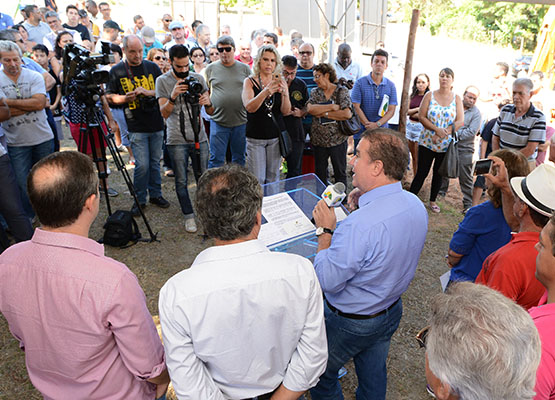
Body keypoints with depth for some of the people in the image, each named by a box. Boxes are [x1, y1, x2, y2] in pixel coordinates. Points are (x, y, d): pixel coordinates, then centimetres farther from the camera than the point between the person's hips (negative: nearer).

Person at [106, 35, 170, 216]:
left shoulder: (152, 67, 7)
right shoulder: (117, 71, 2)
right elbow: (110, 96, 5)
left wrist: (149, 92, -11)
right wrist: (125, 98, -14)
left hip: (156, 124, 3)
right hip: (136, 127, -3)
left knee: (155, 162, 11)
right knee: (142, 165, -6)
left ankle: (155, 194, 26)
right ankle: (139, 199, 10)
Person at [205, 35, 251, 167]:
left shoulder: (244, 68, 7)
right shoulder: (210, 69, 6)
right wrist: (208, 107, -4)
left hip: (241, 122, 1)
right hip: (218, 122, -1)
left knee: (239, 159, 11)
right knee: (216, 159, 1)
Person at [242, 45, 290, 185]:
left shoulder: (280, 81, 3)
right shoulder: (250, 81, -3)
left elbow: (285, 111, -5)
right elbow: (249, 107, -19)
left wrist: (285, 93, -25)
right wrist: (266, 91, -35)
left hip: (276, 136, 2)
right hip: (255, 137, -2)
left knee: (273, 177, 10)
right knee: (257, 180, -1)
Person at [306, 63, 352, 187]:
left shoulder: (342, 91, -2)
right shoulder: (315, 93, 8)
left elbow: (347, 114, -15)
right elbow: (310, 109, -12)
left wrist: (324, 113, -12)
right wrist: (332, 107, -16)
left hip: (337, 139, -3)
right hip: (318, 140, 3)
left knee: (340, 173, 6)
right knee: (320, 173, 12)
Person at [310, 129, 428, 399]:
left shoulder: (360, 224, -38)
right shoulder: (416, 205, -9)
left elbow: (327, 281, -28)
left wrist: (325, 229, -20)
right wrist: (363, 207, -3)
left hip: (349, 322, -8)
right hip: (392, 311, 8)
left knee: (320, 376, 19)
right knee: (374, 375, 29)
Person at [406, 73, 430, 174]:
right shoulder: (412, 96, 11)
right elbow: (406, 111, 5)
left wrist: (412, 113, -8)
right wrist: (418, 109, -10)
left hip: (420, 127, -5)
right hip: (410, 125, 5)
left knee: (417, 158, -3)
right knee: (413, 156, 10)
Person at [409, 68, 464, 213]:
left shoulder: (456, 99, 4)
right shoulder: (430, 95, 1)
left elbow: (460, 122, -4)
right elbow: (421, 117, -6)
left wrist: (444, 133, -17)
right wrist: (436, 129, -18)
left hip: (446, 145, 2)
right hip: (427, 142, -2)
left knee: (439, 173, 12)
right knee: (422, 172, -2)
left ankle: (432, 201, 26)